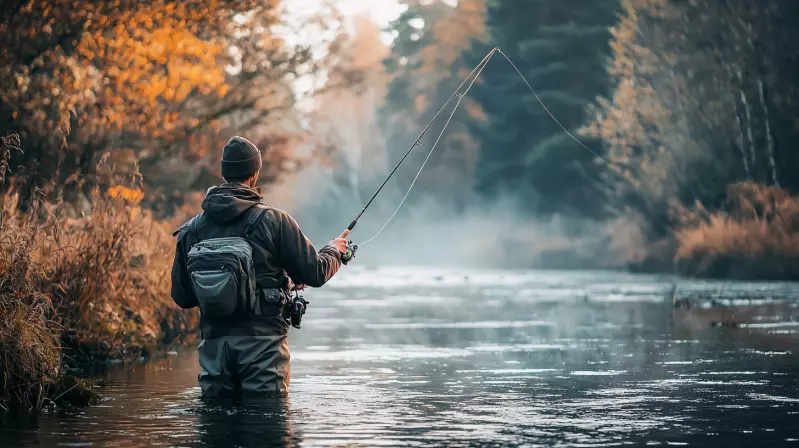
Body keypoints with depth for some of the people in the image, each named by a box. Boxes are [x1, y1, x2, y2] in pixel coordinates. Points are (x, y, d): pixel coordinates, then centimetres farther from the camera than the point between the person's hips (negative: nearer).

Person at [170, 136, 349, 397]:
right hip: (262, 342, -3)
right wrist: (334, 251, 19)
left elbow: (181, 296, 7)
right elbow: (314, 273, -2)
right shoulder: (273, 221, -8)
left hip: (214, 344, 3)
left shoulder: (192, 229, 2)